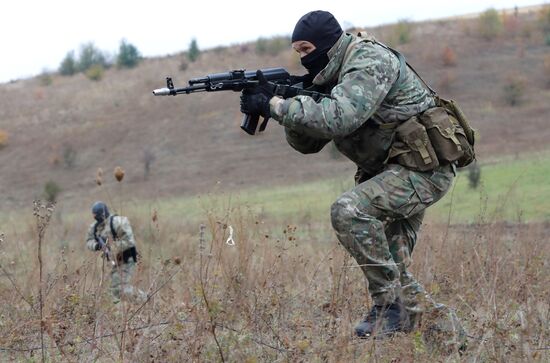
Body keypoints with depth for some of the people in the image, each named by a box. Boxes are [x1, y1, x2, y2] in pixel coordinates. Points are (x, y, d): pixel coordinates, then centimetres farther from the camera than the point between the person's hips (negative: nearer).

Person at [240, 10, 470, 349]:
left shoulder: (369, 61, -18)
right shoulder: (331, 78, 11)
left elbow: (338, 119, -33)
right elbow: (307, 142, 10)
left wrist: (275, 105, -28)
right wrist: (283, 105, -9)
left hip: (425, 168, -10)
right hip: (395, 169, 10)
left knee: (350, 210, -28)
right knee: (394, 271, 7)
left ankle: (389, 304, -17)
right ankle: (446, 331, 19)